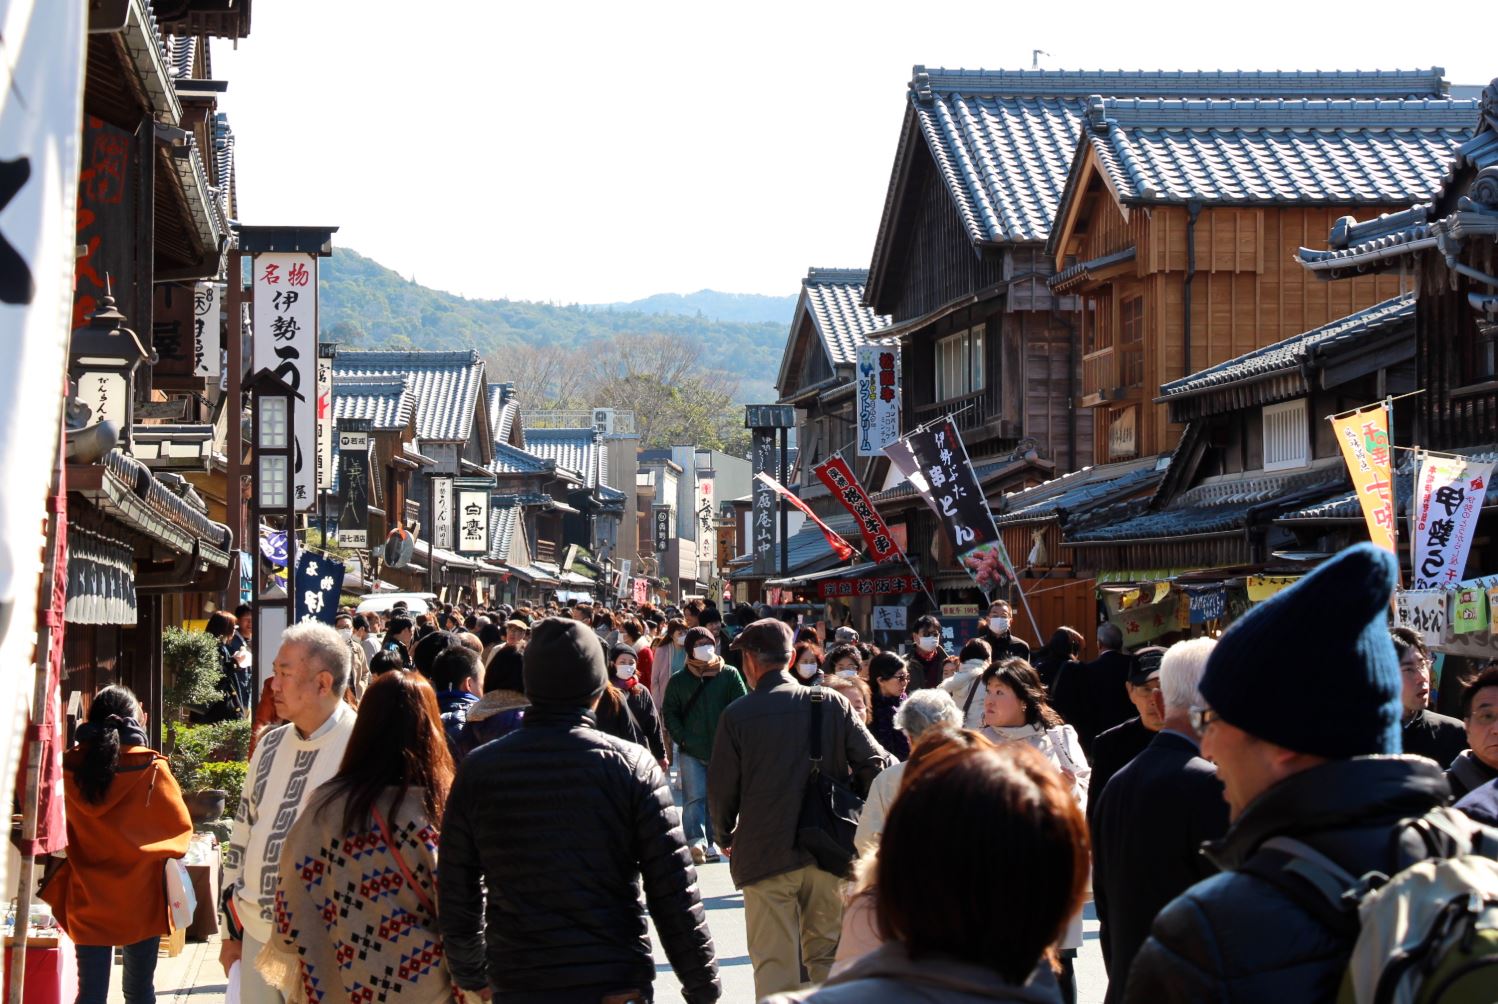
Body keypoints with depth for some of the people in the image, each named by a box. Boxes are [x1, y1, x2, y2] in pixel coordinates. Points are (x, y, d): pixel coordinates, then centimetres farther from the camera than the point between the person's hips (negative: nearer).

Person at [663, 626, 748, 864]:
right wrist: (682, 738, -5)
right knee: (695, 797, -13)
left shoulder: (729, 675, 4)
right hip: (691, 752, -1)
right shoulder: (678, 681, 6)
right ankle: (696, 842, -24)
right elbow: (669, 713, 8)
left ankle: (709, 844, 16)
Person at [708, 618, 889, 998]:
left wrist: (726, 837, 16)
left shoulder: (737, 715, -8)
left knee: (775, 965, 3)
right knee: (826, 956, 13)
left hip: (765, 855, -2)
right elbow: (876, 764, -2)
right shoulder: (831, 704, -1)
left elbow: (721, 791, -2)